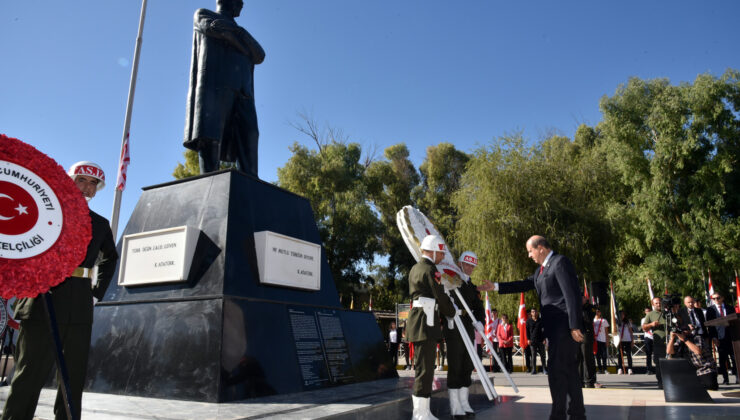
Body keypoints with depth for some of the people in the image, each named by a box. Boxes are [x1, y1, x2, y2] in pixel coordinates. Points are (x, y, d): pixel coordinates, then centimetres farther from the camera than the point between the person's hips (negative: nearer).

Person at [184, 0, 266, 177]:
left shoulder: (239, 34, 37)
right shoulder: (202, 15, 25)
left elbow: (259, 56, 16)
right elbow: (215, 27, 0)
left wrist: (237, 32, 6)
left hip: (242, 91, 5)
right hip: (214, 83, -4)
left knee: (248, 137, -14)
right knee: (209, 136, -19)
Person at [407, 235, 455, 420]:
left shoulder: (415, 268, 17)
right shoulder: (430, 270, -14)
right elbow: (441, 297, -13)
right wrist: (453, 311, 6)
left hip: (417, 324, 10)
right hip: (426, 325, -10)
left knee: (422, 368, 16)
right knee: (425, 369, -5)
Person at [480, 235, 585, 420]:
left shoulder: (560, 262, -11)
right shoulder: (541, 269, 18)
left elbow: (572, 295, -17)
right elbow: (524, 285, 21)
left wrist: (574, 326, -21)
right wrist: (495, 286, 17)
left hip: (564, 326, -10)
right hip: (554, 328, 10)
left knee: (557, 371, -7)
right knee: (568, 370, 14)